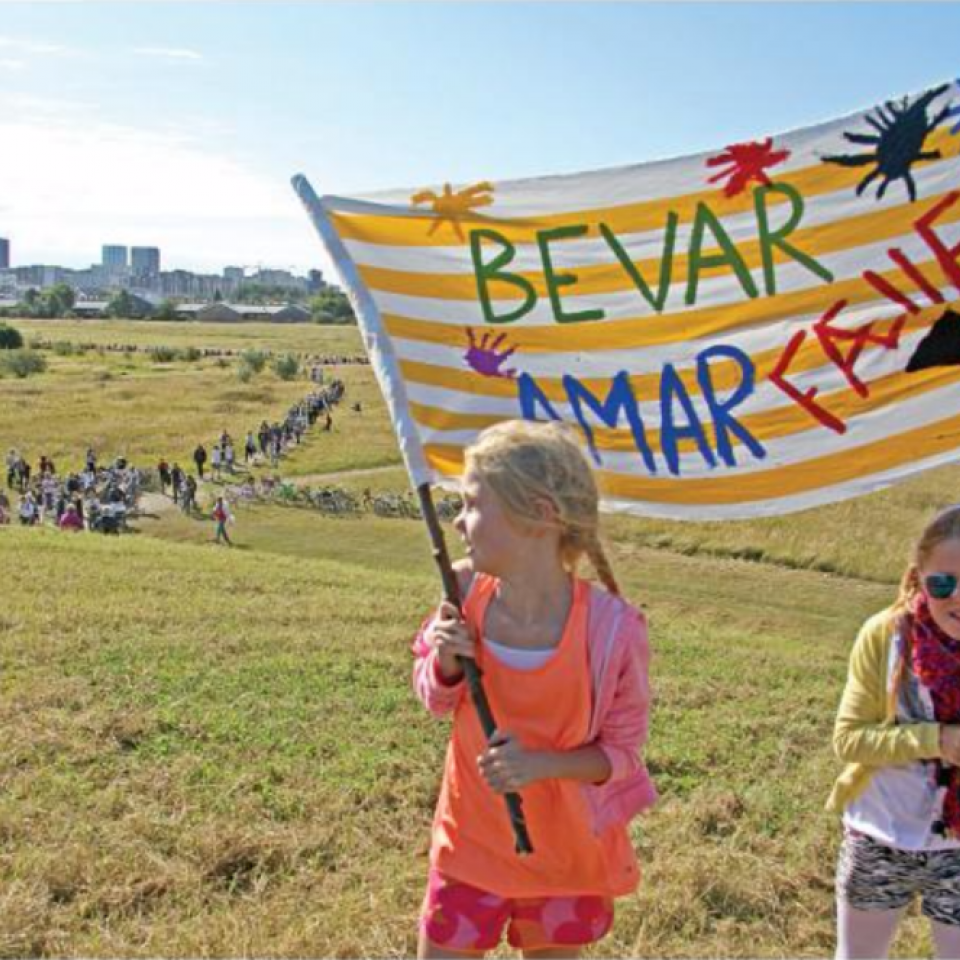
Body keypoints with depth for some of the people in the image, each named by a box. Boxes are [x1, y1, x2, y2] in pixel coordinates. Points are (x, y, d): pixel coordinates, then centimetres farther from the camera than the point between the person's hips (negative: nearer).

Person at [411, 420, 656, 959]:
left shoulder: (611, 628, -25)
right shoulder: (466, 592, -15)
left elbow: (621, 752, -12)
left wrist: (541, 763, -29)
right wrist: (447, 664, -21)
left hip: (565, 856, -2)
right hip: (471, 844, 2)